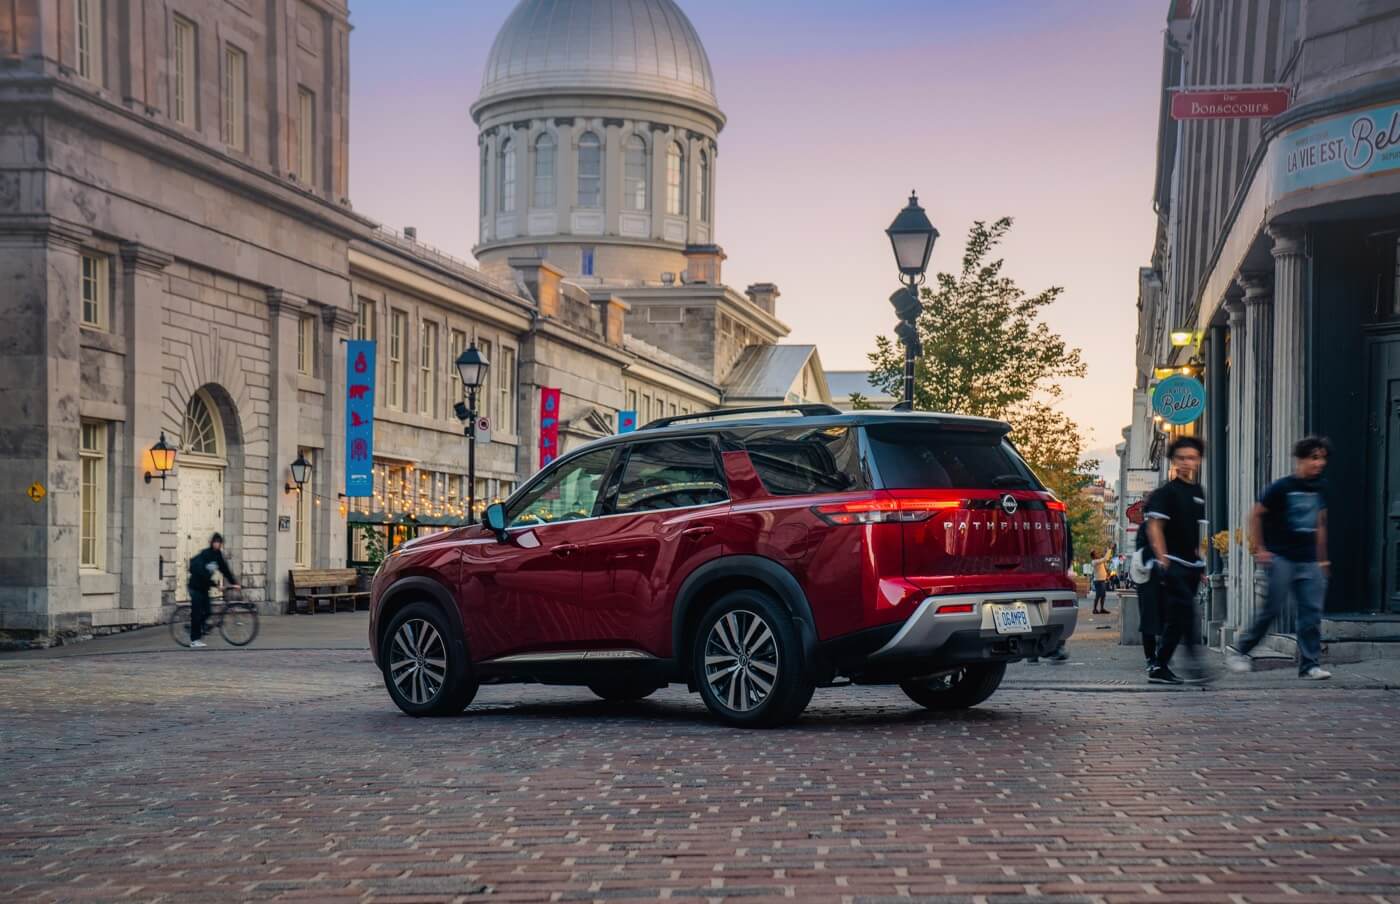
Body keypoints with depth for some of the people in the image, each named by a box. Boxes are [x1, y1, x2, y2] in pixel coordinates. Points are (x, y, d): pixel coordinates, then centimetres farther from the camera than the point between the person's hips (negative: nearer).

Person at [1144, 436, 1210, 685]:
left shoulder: (1198, 492, 15)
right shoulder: (1166, 492, -6)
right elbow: (1154, 527, -11)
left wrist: (1201, 564, 20)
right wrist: (1163, 559, -19)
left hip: (1191, 564, 7)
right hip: (1173, 563, -7)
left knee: (1175, 619, 8)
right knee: (1185, 612, -17)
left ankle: (1159, 668, 13)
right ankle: (1194, 662, -21)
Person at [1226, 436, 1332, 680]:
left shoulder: (1320, 489, 10)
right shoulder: (1282, 487, -8)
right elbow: (1256, 515, -3)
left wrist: (1322, 559, 21)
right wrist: (1257, 549, -7)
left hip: (1308, 561, 6)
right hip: (1281, 557, -5)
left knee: (1312, 612, -1)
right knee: (1273, 609, -6)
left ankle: (1309, 664, 3)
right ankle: (1239, 651, 9)